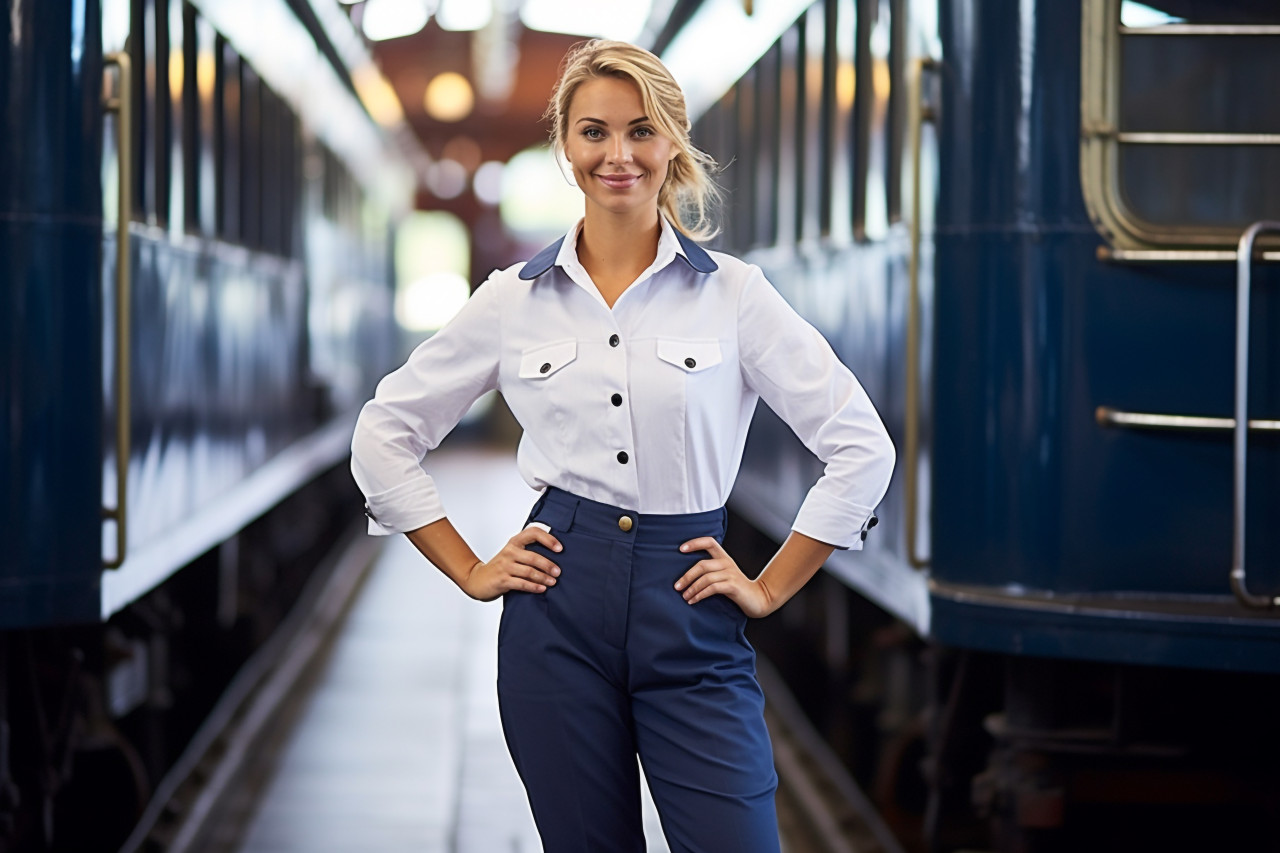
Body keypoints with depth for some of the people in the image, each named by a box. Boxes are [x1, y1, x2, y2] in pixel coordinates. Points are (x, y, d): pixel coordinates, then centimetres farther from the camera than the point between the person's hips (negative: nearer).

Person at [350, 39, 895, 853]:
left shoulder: (732, 291, 1)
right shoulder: (515, 298, 5)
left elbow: (862, 448, 1)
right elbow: (385, 435, 12)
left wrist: (770, 589, 1)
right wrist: (471, 571, 7)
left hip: (689, 618, -1)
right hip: (559, 610, 1)